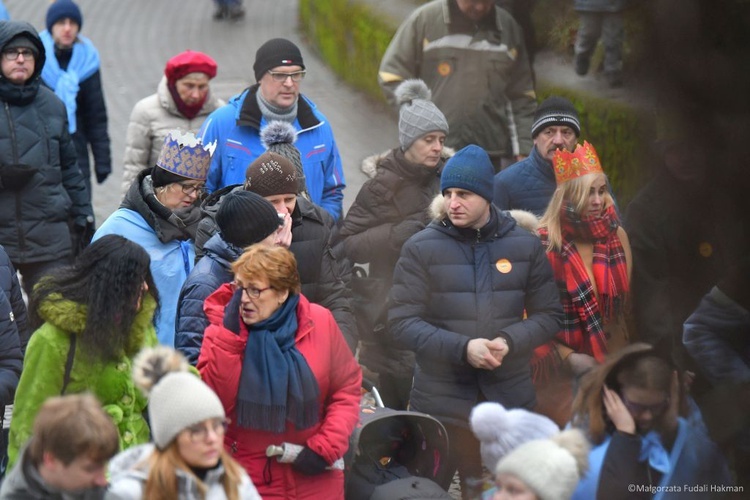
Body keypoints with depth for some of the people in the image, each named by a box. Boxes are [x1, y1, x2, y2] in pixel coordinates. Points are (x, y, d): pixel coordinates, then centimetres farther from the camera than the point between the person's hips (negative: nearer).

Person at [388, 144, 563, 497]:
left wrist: (508, 342, -13)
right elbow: (402, 323, -7)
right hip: (439, 404, -2)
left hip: (509, 401, 2)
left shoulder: (525, 246, 5)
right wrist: (462, 348, -19)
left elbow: (548, 315, 7)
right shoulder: (421, 248, -2)